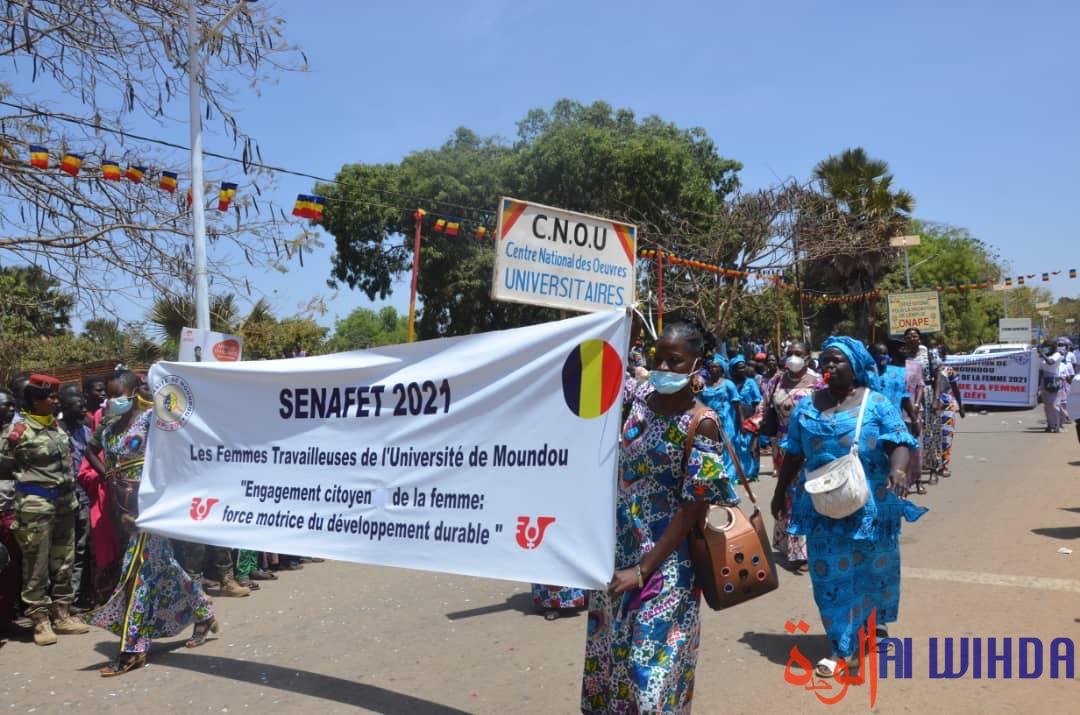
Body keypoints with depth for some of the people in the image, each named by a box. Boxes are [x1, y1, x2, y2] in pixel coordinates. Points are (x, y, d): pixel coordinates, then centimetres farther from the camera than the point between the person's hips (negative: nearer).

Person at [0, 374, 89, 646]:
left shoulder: (56, 426, 12)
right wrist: (27, 479, 1)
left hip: (64, 503, 7)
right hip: (35, 505, -7)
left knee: (63, 563, 11)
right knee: (36, 566, -1)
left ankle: (61, 615, 20)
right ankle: (40, 621, 6)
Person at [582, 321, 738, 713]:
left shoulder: (701, 423, -13)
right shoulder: (638, 404, 2)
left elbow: (693, 507, -15)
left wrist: (643, 569, -17)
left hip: (664, 565, -5)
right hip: (616, 552, 6)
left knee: (651, 666, 2)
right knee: (605, 653, 16)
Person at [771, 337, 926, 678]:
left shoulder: (876, 403, -3)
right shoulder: (807, 406, 7)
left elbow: (899, 442, -13)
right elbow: (793, 453, 12)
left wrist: (897, 470, -33)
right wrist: (781, 491, 14)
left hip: (869, 502, -2)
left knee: (872, 565, 14)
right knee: (831, 571, 4)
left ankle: (876, 622, 39)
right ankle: (844, 648, 14)